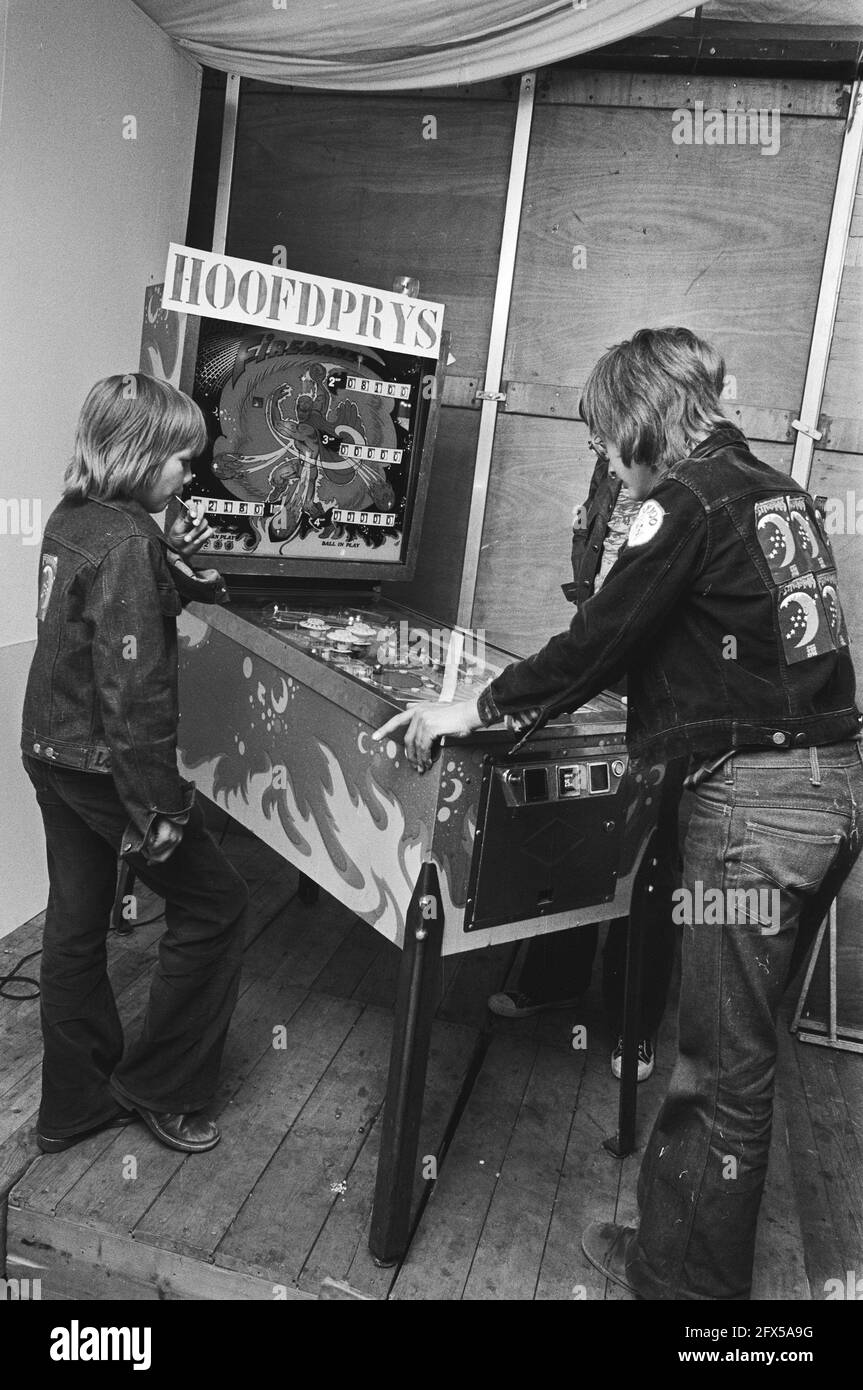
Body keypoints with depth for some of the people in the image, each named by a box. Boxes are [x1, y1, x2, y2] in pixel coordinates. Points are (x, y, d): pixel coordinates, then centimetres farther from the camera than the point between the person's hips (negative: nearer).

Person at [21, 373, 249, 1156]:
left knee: (76, 926, 18)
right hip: (103, 763, -9)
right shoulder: (127, 542, -21)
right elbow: (134, 689, -25)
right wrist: (160, 804, -21)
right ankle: (163, 1090, 20)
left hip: (52, 749, 9)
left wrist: (171, 559, 3)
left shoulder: (70, 520, 7)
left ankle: (75, 1105, 33)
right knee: (214, 904, 6)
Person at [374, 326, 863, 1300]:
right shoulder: (776, 489, 15)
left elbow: (596, 642, -14)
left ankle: (687, 1278, 24)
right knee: (732, 1043, 18)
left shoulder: (688, 501, -10)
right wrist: (617, 679, 30)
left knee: (727, 1068, 5)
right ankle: (670, 1243, 35)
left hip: (756, 799, -9)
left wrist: (476, 709, -3)